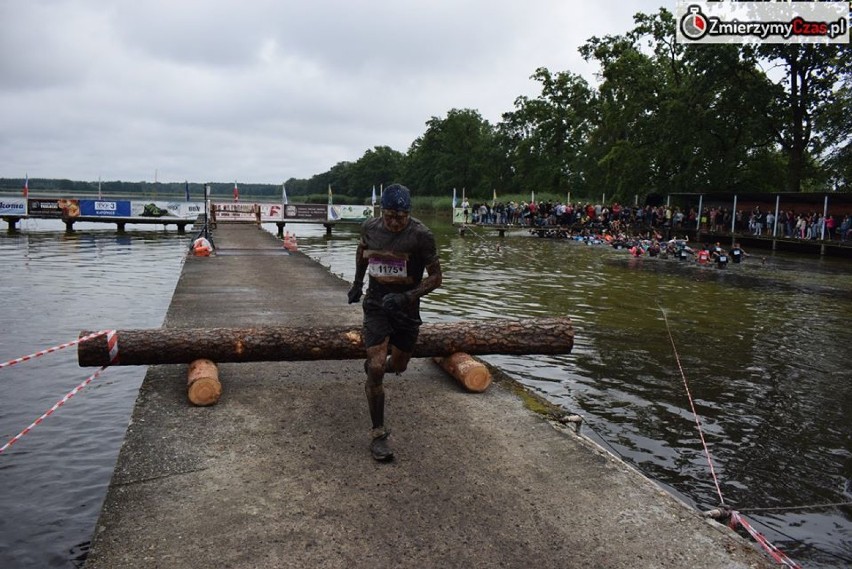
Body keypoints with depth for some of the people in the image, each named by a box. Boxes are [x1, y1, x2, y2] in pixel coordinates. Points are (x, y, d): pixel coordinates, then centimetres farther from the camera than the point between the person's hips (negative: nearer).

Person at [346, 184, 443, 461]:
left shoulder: (421, 236, -17)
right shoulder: (370, 227, -6)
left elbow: (435, 277, -13)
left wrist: (408, 296, -26)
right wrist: (357, 282, 14)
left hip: (406, 307, 0)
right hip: (376, 303, 0)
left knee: (398, 366, 17)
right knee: (375, 370, -14)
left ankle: (378, 363, 55)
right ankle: (378, 433, -4)